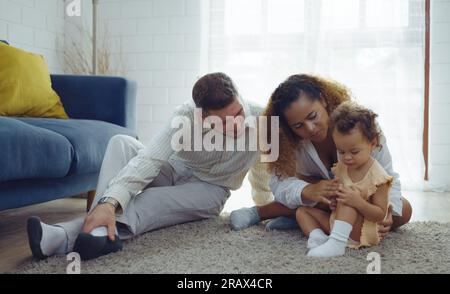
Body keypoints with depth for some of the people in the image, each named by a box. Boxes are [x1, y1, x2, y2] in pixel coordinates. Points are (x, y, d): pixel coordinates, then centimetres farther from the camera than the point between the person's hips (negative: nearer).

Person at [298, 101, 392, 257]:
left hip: (359, 231, -7)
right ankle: (318, 237, -23)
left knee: (348, 201, -30)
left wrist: (358, 202, -35)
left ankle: (337, 242, -41)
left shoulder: (377, 176, -17)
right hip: (336, 221, 8)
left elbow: (380, 215, -17)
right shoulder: (341, 168, 3)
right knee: (302, 211, 4)